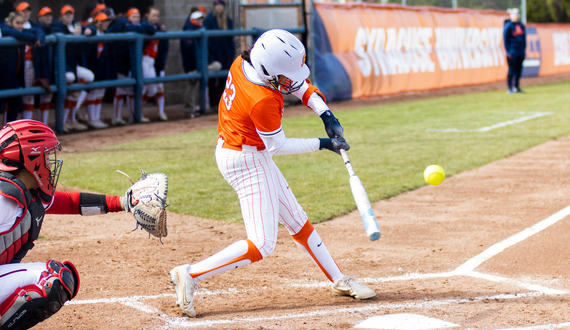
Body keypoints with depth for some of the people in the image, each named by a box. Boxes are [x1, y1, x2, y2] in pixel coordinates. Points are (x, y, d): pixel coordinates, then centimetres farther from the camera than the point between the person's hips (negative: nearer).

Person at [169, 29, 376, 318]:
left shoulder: (244, 61, -7)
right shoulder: (263, 101, -32)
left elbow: (299, 85, 5)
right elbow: (278, 146, -18)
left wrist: (326, 115, -7)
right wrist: (323, 144, -10)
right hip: (247, 162, -10)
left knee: (296, 219, 19)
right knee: (262, 244, -11)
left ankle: (339, 281, 31)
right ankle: (190, 275, -8)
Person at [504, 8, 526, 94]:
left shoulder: (521, 26, 13)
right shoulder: (508, 26, -6)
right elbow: (505, 39, -7)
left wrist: (524, 49, 12)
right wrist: (508, 51, -12)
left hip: (521, 51, 6)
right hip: (512, 51, -6)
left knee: (519, 69, 7)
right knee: (512, 69, -6)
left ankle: (517, 87, 13)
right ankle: (510, 88, -1)